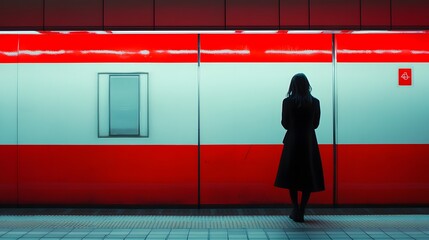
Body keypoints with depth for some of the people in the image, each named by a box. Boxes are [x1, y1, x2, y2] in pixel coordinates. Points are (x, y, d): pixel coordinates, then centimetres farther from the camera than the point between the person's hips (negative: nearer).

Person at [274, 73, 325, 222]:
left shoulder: (288, 102, -7)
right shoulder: (315, 102, -2)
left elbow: (285, 124, -2)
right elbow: (315, 124, 5)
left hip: (292, 141, -1)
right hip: (309, 142, 1)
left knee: (292, 176, 12)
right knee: (309, 177, 8)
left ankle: (296, 210, 13)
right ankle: (301, 212, 7)